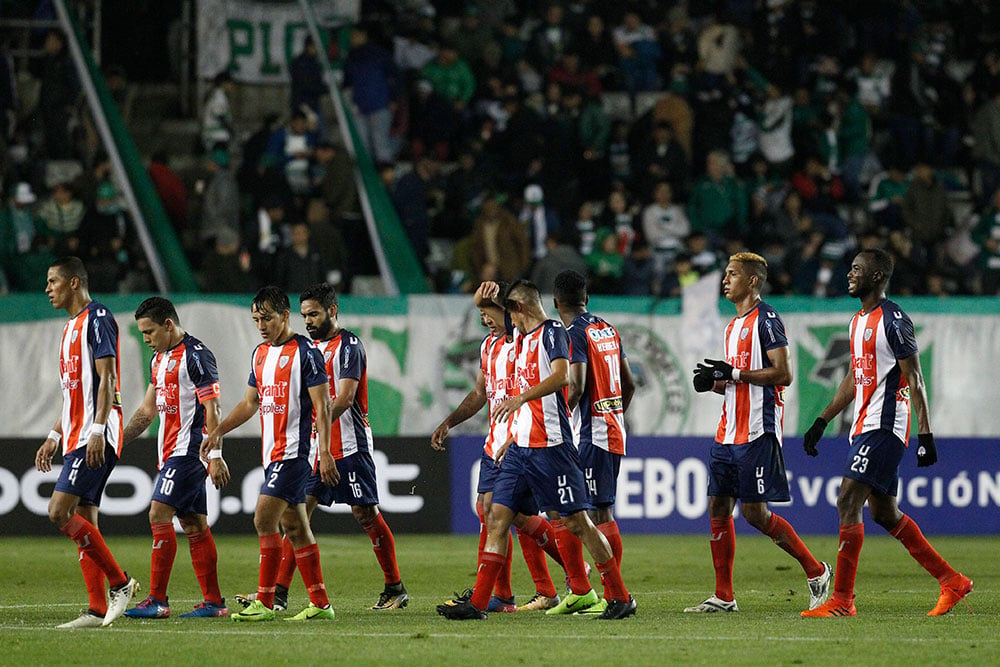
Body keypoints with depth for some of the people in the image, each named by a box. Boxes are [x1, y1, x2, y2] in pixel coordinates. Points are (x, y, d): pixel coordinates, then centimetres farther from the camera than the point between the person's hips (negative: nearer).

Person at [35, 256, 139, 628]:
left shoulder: (97, 319, -9)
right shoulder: (72, 326, 21)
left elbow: (106, 380, -17)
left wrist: (97, 430, -24)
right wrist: (54, 436, 23)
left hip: (95, 437, -10)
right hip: (77, 437, 10)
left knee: (60, 511, -17)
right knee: (84, 521, 5)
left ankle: (120, 582, -11)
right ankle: (98, 609, 5)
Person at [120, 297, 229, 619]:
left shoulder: (196, 355, -12)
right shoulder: (159, 359, 17)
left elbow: (212, 409, -16)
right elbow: (148, 410, 24)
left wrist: (215, 456, -21)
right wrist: (116, 441, 19)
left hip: (188, 450, -9)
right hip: (170, 452, 9)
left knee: (159, 515, -14)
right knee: (194, 524, 7)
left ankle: (157, 600, -13)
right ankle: (213, 602, 7)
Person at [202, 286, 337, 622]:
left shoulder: (305, 351, -9)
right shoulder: (261, 354, 15)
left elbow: (322, 405, -12)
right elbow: (250, 402, 25)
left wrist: (324, 452, -19)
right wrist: (218, 431, 15)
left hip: (294, 452, -8)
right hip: (272, 453, 8)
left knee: (264, 519, -14)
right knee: (294, 527, 8)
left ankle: (264, 603, -11)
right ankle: (320, 603, 12)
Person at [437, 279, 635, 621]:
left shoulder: (552, 332, -7)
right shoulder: (525, 339, 20)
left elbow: (561, 376, -26)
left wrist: (520, 398, -35)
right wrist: (513, 439, 27)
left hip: (551, 445, -9)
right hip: (522, 447, 9)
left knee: (575, 521, -6)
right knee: (497, 518, 2)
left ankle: (620, 597, 2)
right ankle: (477, 603, 1)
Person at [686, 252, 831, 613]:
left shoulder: (766, 319, -9)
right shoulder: (735, 325, 20)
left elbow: (782, 374, -17)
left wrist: (733, 373, -18)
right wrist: (714, 382, 8)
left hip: (758, 432, -9)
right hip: (730, 431, 9)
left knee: (755, 512, -10)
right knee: (718, 507, 5)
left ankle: (816, 572, 4)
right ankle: (723, 596, 8)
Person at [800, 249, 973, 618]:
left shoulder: (893, 320, -12)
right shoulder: (858, 321, 16)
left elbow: (914, 380, -14)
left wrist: (925, 434, -18)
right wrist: (821, 423, 24)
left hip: (883, 427, -10)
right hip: (864, 426, 10)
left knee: (847, 502, -14)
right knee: (883, 512, 10)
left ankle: (842, 600, -13)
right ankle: (953, 582, 17)